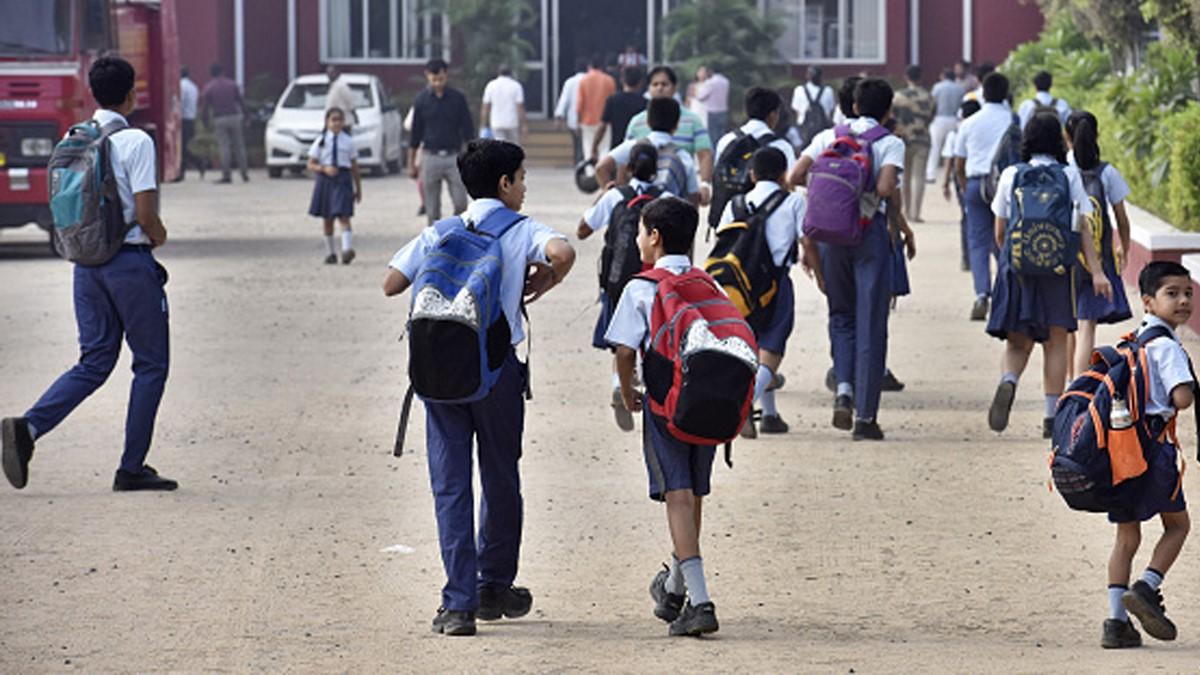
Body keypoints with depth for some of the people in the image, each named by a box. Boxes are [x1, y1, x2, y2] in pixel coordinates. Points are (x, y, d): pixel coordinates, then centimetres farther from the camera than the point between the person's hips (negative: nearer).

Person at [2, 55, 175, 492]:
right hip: (130, 260, -6)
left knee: (94, 362, 11)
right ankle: (132, 468, 7)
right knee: (151, 364, 7)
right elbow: (146, 216, -15)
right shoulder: (135, 142, -13)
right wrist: (158, 236, 5)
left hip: (87, 260, 6)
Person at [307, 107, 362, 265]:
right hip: (325, 179, 1)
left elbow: (354, 167, 9)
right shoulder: (321, 141, 2)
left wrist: (358, 188, 10)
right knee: (327, 219, 8)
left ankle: (347, 249, -24)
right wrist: (324, 169, -17)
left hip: (343, 179, -1)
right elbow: (311, 165, 2)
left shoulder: (348, 141, 4)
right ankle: (332, 252, 17)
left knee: (343, 216, -14)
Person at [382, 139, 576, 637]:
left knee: (450, 484, 2)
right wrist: (542, 284, 0)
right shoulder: (520, 231, 0)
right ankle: (495, 588, 27)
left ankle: (458, 603, -6)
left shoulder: (439, 233, 9)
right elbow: (563, 254, -20)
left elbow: (391, 284, 5)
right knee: (501, 479, 16)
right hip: (497, 365, -2)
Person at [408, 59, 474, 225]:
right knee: (432, 210, 2)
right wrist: (411, 163, 8)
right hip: (430, 158, 0)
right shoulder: (422, 100, 2)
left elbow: (467, 131, 4)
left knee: (461, 203, -7)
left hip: (454, 156, 0)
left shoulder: (458, 99, 1)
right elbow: (415, 134, 8)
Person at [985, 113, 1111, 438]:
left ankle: (1008, 381, -27)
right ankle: (1053, 417, 4)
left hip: (1017, 267, 1)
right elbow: (1083, 229, -2)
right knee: (1056, 342, 7)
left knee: (1018, 341, 5)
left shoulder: (1011, 176, 5)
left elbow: (999, 233, 9)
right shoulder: (1069, 176, 3)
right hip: (1057, 268, -1)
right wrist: (1096, 271, -3)